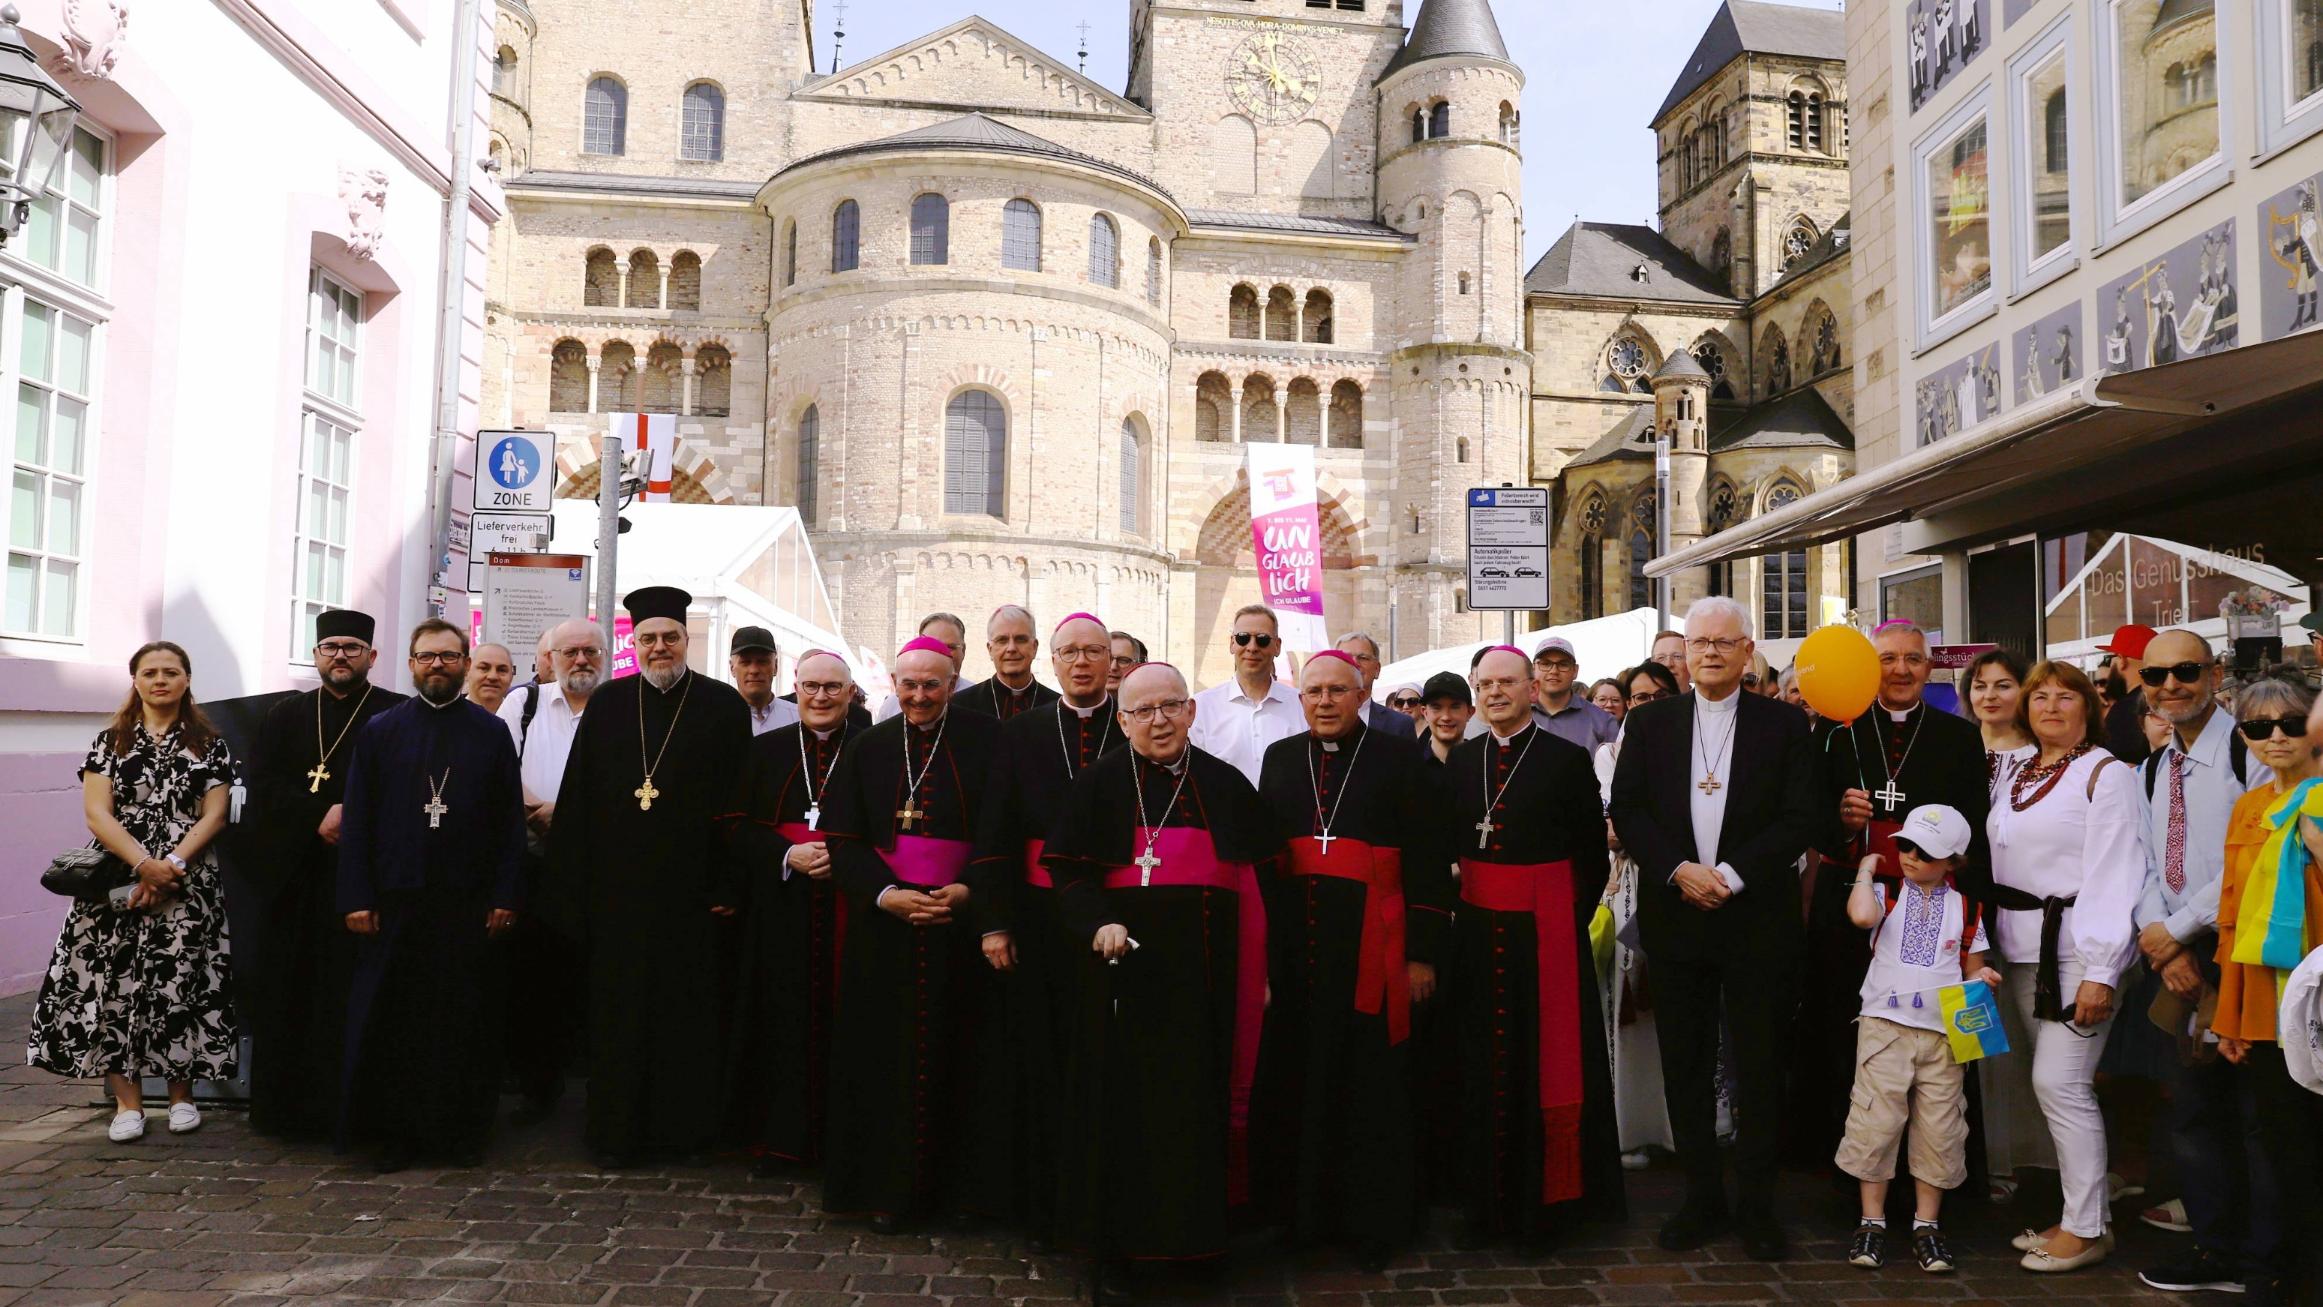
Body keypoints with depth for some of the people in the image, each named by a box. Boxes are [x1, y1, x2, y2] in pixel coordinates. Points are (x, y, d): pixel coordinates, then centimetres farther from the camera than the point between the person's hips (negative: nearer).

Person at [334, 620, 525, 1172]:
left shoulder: (492, 732, 6)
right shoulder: (380, 731, 7)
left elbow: (511, 820, 3)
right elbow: (357, 818, 4)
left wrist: (506, 895, -4)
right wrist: (357, 896, -4)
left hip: (469, 902, 0)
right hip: (395, 900, 1)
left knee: (466, 1020, 4)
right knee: (392, 1019, 5)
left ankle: (462, 1130, 16)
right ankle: (396, 1131, 17)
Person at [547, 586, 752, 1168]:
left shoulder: (724, 706, 1)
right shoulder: (607, 703, 7)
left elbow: (739, 806, -2)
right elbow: (577, 798, 6)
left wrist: (728, 886, -7)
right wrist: (571, 882, 0)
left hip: (690, 890, -2)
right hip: (617, 887, 2)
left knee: (685, 1011, 5)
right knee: (618, 1007, 7)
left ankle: (680, 1127, 19)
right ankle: (616, 1133, 18)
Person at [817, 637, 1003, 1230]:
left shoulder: (984, 740, 0)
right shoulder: (869, 749, 8)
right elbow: (844, 838, 4)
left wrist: (968, 889, -16)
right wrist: (885, 894, -11)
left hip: (962, 916, -2)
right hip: (883, 918, 2)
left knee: (953, 1053, 2)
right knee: (887, 1053, 4)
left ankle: (958, 1181, 13)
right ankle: (889, 1187, 14)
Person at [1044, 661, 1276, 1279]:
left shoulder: (1226, 786, 5)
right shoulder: (1099, 785, 1)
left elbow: (1253, 888, 6)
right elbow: (1069, 874, -1)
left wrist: (1258, 975, 4)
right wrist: (1099, 924, -20)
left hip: (1206, 973, 1)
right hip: (1126, 969, -1)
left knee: (1199, 1100, 6)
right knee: (1125, 1102, 4)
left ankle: (1196, 1227, 23)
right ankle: (1120, 1231, 19)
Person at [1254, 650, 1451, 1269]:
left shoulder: (1399, 755, 0)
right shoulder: (1280, 757, 11)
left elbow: (1427, 858, -3)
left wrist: (1423, 952, -8)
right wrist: (1259, 945, 4)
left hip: (1371, 942, -3)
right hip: (1293, 940, 4)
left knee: (1370, 1083, 3)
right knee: (1294, 1078, 9)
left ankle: (1373, 1219, 16)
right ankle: (1300, 1210, 24)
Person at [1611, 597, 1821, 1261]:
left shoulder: (1784, 725, 1)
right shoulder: (1649, 722, 6)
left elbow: (1804, 817, -5)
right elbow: (1626, 809, 2)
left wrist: (1732, 873, -14)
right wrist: (1679, 870, -12)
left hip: (1757, 918, -2)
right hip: (1675, 915, 2)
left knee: (1759, 1063, 4)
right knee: (1684, 1063, 8)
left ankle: (1756, 1204, 17)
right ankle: (1701, 1195, 21)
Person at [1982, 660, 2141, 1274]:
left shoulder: (2105, 774, -6)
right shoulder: (2017, 775, 15)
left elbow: (2114, 876, -12)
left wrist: (2099, 971, -17)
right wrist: (1991, 947, 5)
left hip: (2075, 948, -7)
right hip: (2022, 949, 7)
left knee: (2059, 1082, -9)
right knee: (2049, 1082, 10)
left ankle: (2085, 1228, 2)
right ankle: (2073, 1213, 19)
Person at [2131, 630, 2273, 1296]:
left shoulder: (2250, 750, -10)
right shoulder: (2151, 772, 13)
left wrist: (2176, 929, -11)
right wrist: (2166, 950, -2)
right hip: (2179, 959, 7)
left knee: (2258, 1113, 1)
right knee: (2191, 1110, 12)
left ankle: (2265, 1262, 14)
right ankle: (2218, 1248, 25)